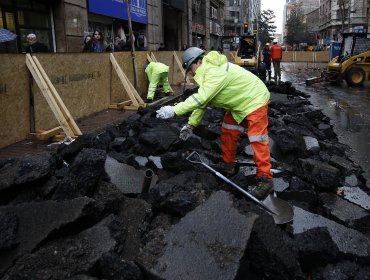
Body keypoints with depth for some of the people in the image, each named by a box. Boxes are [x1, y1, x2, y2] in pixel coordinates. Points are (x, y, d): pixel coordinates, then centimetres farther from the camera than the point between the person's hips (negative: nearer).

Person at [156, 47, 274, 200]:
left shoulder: (215, 72, -28)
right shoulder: (208, 71, 5)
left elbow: (201, 98, -36)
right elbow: (202, 101, 8)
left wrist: (174, 110, -34)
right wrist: (191, 124, 7)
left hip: (255, 100, -10)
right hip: (240, 102, 10)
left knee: (257, 139, -13)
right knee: (228, 132, 14)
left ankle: (265, 179, -9)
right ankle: (228, 164, 26)